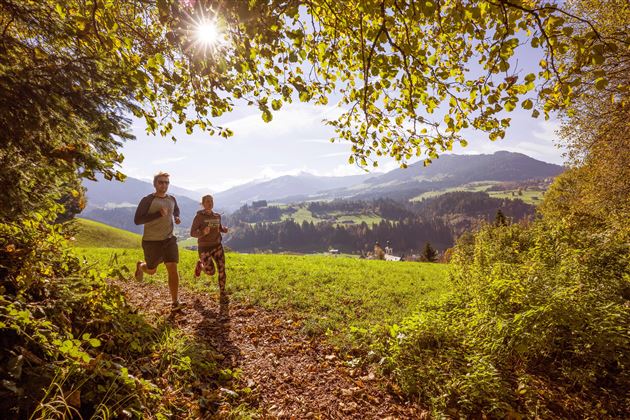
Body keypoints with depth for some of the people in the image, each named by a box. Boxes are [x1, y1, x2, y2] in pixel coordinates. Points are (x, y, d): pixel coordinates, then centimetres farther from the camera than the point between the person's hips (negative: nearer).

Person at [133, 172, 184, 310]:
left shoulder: (172, 199, 6)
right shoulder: (147, 200, -11)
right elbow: (137, 220, -20)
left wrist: (176, 218, 5)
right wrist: (158, 214, -29)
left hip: (169, 240, 3)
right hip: (152, 242, -3)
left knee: (173, 269, -8)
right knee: (152, 270, 14)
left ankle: (175, 302, -4)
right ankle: (140, 266, 51)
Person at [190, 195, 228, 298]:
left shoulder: (217, 216, 4)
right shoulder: (199, 217, -11)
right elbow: (192, 233, -12)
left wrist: (224, 229, -3)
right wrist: (203, 232, -31)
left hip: (217, 246, 4)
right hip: (204, 248, -4)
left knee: (222, 269, -4)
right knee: (211, 272, -1)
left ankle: (222, 292, 13)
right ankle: (200, 265, 33)